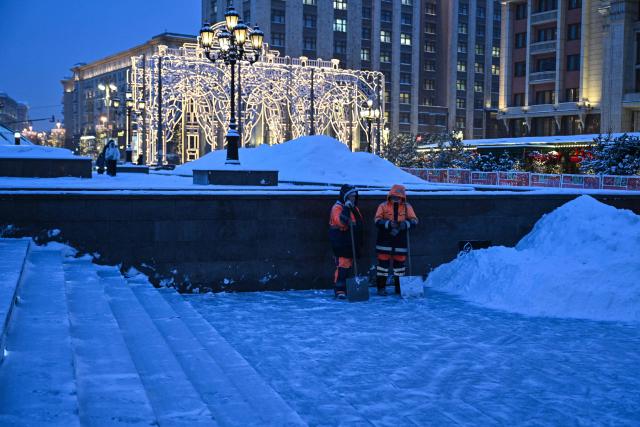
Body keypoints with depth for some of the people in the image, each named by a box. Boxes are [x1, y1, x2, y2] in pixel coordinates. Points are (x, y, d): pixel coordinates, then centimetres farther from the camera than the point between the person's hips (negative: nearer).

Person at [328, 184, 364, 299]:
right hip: (341, 244, -8)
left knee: (348, 265, 12)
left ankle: (345, 287, 20)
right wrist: (346, 208, -27)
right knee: (342, 265, -13)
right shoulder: (337, 207, -9)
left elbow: (359, 223, 26)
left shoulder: (354, 208, 18)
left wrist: (359, 241, 25)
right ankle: (339, 290, -12)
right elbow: (341, 221, -26)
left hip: (352, 243, 8)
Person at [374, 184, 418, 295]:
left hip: (400, 241, 2)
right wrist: (389, 224, -25)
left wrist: (406, 224, -21)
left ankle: (399, 287, 19)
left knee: (400, 262, 8)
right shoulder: (383, 206, -1)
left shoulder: (407, 207, 5)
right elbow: (378, 221, -8)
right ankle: (381, 287, 6)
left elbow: (414, 220, -1)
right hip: (385, 240, -2)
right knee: (383, 262, -1)